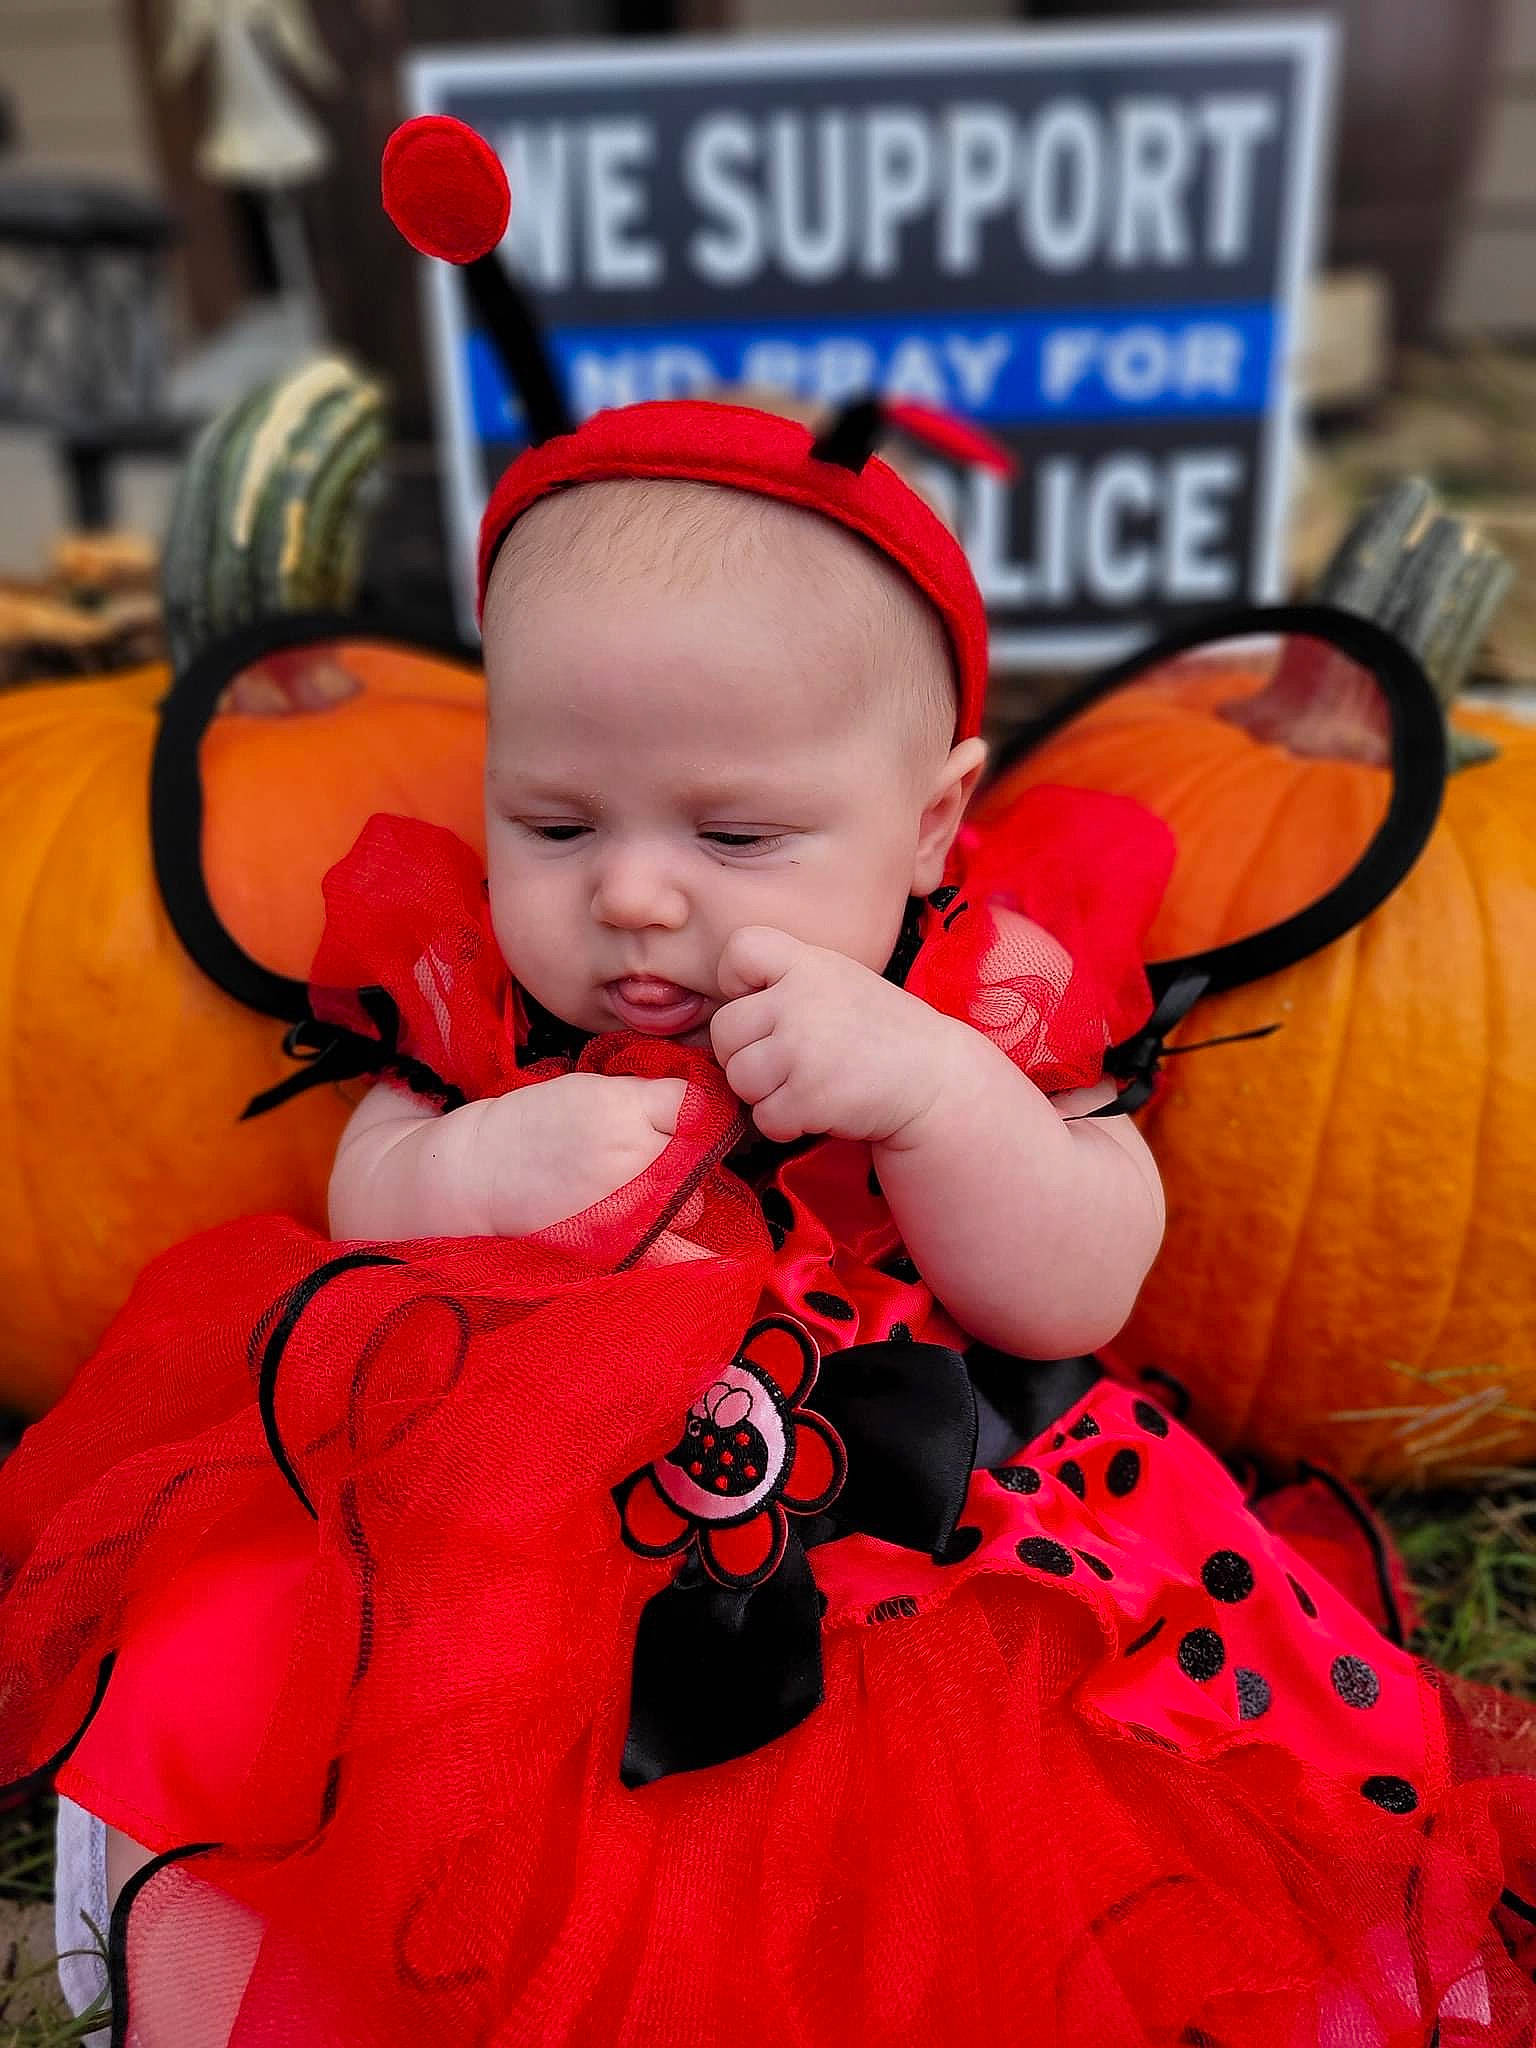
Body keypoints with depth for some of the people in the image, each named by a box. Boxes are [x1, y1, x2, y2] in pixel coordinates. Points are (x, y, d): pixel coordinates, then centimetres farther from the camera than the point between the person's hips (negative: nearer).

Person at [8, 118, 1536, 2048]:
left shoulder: (981, 998, -5)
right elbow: (363, 1189, 6)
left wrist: (926, 1090, -27)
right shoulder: (482, 990, 0)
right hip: (478, 1554, 2)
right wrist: (468, 1176, -18)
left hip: (909, 1537, 0)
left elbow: (1077, 1299, -9)